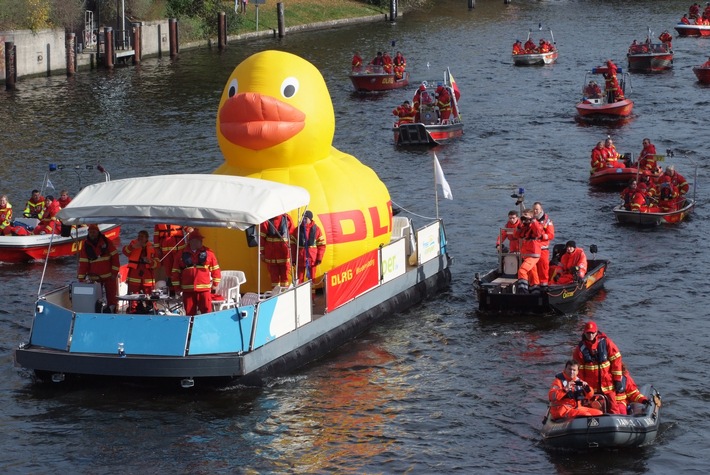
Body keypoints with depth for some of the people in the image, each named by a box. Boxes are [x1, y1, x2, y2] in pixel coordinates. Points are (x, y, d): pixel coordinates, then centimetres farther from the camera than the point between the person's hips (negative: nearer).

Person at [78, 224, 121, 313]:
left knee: (112, 298, 0)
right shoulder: (86, 245, 1)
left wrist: (114, 272, -9)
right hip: (94, 278, 1)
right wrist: (81, 277, -9)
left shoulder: (106, 241, -3)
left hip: (109, 276, -1)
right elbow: (83, 263, -2)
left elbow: (115, 256, -3)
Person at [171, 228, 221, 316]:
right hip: (187, 290, 1)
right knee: (189, 313, 6)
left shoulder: (208, 253, 5)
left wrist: (215, 284, 5)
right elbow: (176, 272, 9)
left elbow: (215, 269, 7)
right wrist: (177, 286, 6)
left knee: (206, 311, -8)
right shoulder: (182, 254, 7)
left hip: (204, 289, -1)